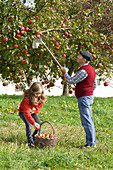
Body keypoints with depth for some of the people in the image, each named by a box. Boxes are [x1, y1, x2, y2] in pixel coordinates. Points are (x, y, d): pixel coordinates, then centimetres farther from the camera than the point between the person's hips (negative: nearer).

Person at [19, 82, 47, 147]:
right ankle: (30, 142, -16)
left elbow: (39, 107, -1)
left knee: (39, 124, -8)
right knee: (29, 124, -24)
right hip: (23, 112, -5)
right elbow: (26, 112, -39)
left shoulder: (41, 97, -17)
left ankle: (34, 138, 11)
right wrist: (33, 123, -45)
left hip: (33, 112, 6)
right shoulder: (27, 98, -35)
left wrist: (34, 111, -25)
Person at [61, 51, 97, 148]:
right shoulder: (91, 69, 15)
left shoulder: (84, 70, -18)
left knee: (86, 121, -8)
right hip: (89, 96, 10)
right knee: (89, 121, 13)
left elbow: (71, 81, -11)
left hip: (84, 98, -10)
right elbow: (94, 85, 22)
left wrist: (65, 73, 5)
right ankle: (93, 142, 17)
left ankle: (90, 143, -6)